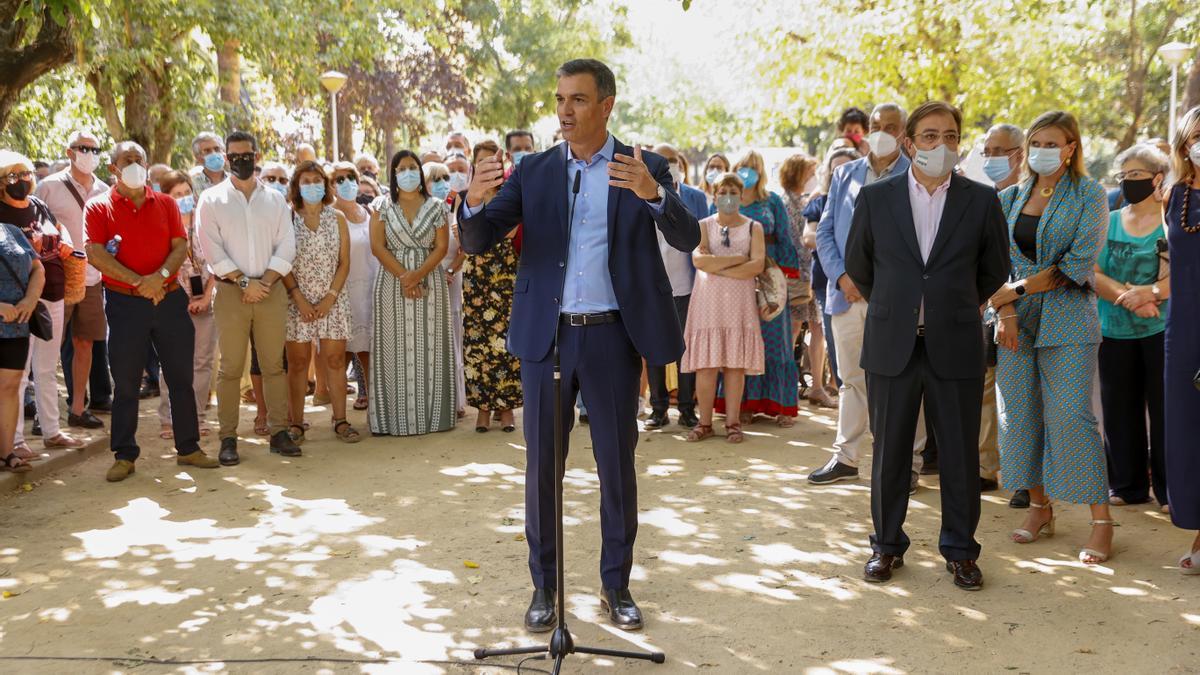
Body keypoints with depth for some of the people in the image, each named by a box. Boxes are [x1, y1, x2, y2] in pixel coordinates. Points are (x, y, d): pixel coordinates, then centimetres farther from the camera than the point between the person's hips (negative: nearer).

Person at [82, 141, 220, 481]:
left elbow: (181, 245, 2)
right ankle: (124, 456, 13)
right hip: (124, 303, -2)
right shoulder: (98, 208, 2)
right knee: (125, 383, 3)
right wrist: (138, 282, -17)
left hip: (169, 298, 3)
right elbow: (96, 254, -9)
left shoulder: (166, 204, 10)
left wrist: (160, 275, -17)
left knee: (181, 377, 6)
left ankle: (188, 448, 16)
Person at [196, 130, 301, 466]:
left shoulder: (275, 199, 12)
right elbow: (212, 248, -5)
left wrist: (265, 281, -8)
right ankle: (228, 438, 5)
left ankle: (278, 431, 11)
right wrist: (243, 281, -12)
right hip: (231, 291, -2)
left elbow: (286, 246, 5)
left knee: (274, 365, 5)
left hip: (271, 289, 2)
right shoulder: (212, 199, 4)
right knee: (231, 368, -1)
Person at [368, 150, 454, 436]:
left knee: (429, 348, 1)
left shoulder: (436, 206, 7)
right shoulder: (382, 206, 6)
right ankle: (398, 416, 2)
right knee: (397, 349, -1)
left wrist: (417, 275, -13)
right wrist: (404, 277, -12)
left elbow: (441, 247, 1)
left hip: (429, 282, 1)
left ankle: (431, 414, 6)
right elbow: (378, 246, -2)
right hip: (392, 282, -1)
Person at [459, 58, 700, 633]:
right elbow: (476, 241, -1)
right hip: (547, 334, 1)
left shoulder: (646, 169, 1)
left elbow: (687, 238, -12)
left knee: (618, 465, 8)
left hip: (612, 336, -1)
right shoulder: (533, 171, 5)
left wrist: (651, 193, -31)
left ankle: (616, 586, 23)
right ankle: (544, 586, 22)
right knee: (541, 466, 7)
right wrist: (475, 201, -23)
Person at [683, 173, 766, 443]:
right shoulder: (704, 225, 9)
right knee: (705, 363, -4)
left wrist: (718, 268, -9)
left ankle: (733, 423, 5)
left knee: (736, 363, -1)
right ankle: (705, 423, 3)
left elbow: (758, 265, -6)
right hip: (707, 300, 0)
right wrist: (738, 259, -8)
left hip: (739, 301, 0)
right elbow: (699, 260, -9)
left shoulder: (753, 227, 9)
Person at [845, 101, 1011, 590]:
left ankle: (960, 550, 22)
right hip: (892, 347, 0)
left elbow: (995, 271, 13)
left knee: (961, 454, 6)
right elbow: (857, 265, 13)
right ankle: (887, 545, 23)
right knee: (889, 452, 8)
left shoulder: (982, 201, 1)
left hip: (955, 348, 0)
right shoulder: (875, 198, 2)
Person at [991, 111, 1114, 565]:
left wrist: (1017, 289, -12)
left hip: (1067, 318, -4)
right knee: (1020, 414, 5)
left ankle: (1101, 520, 0)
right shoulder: (1010, 198, 12)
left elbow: (1077, 265, -11)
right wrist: (1004, 310, -8)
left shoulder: (1089, 196, -1)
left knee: (1072, 416, -9)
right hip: (1016, 320, 5)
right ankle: (1039, 507, 18)